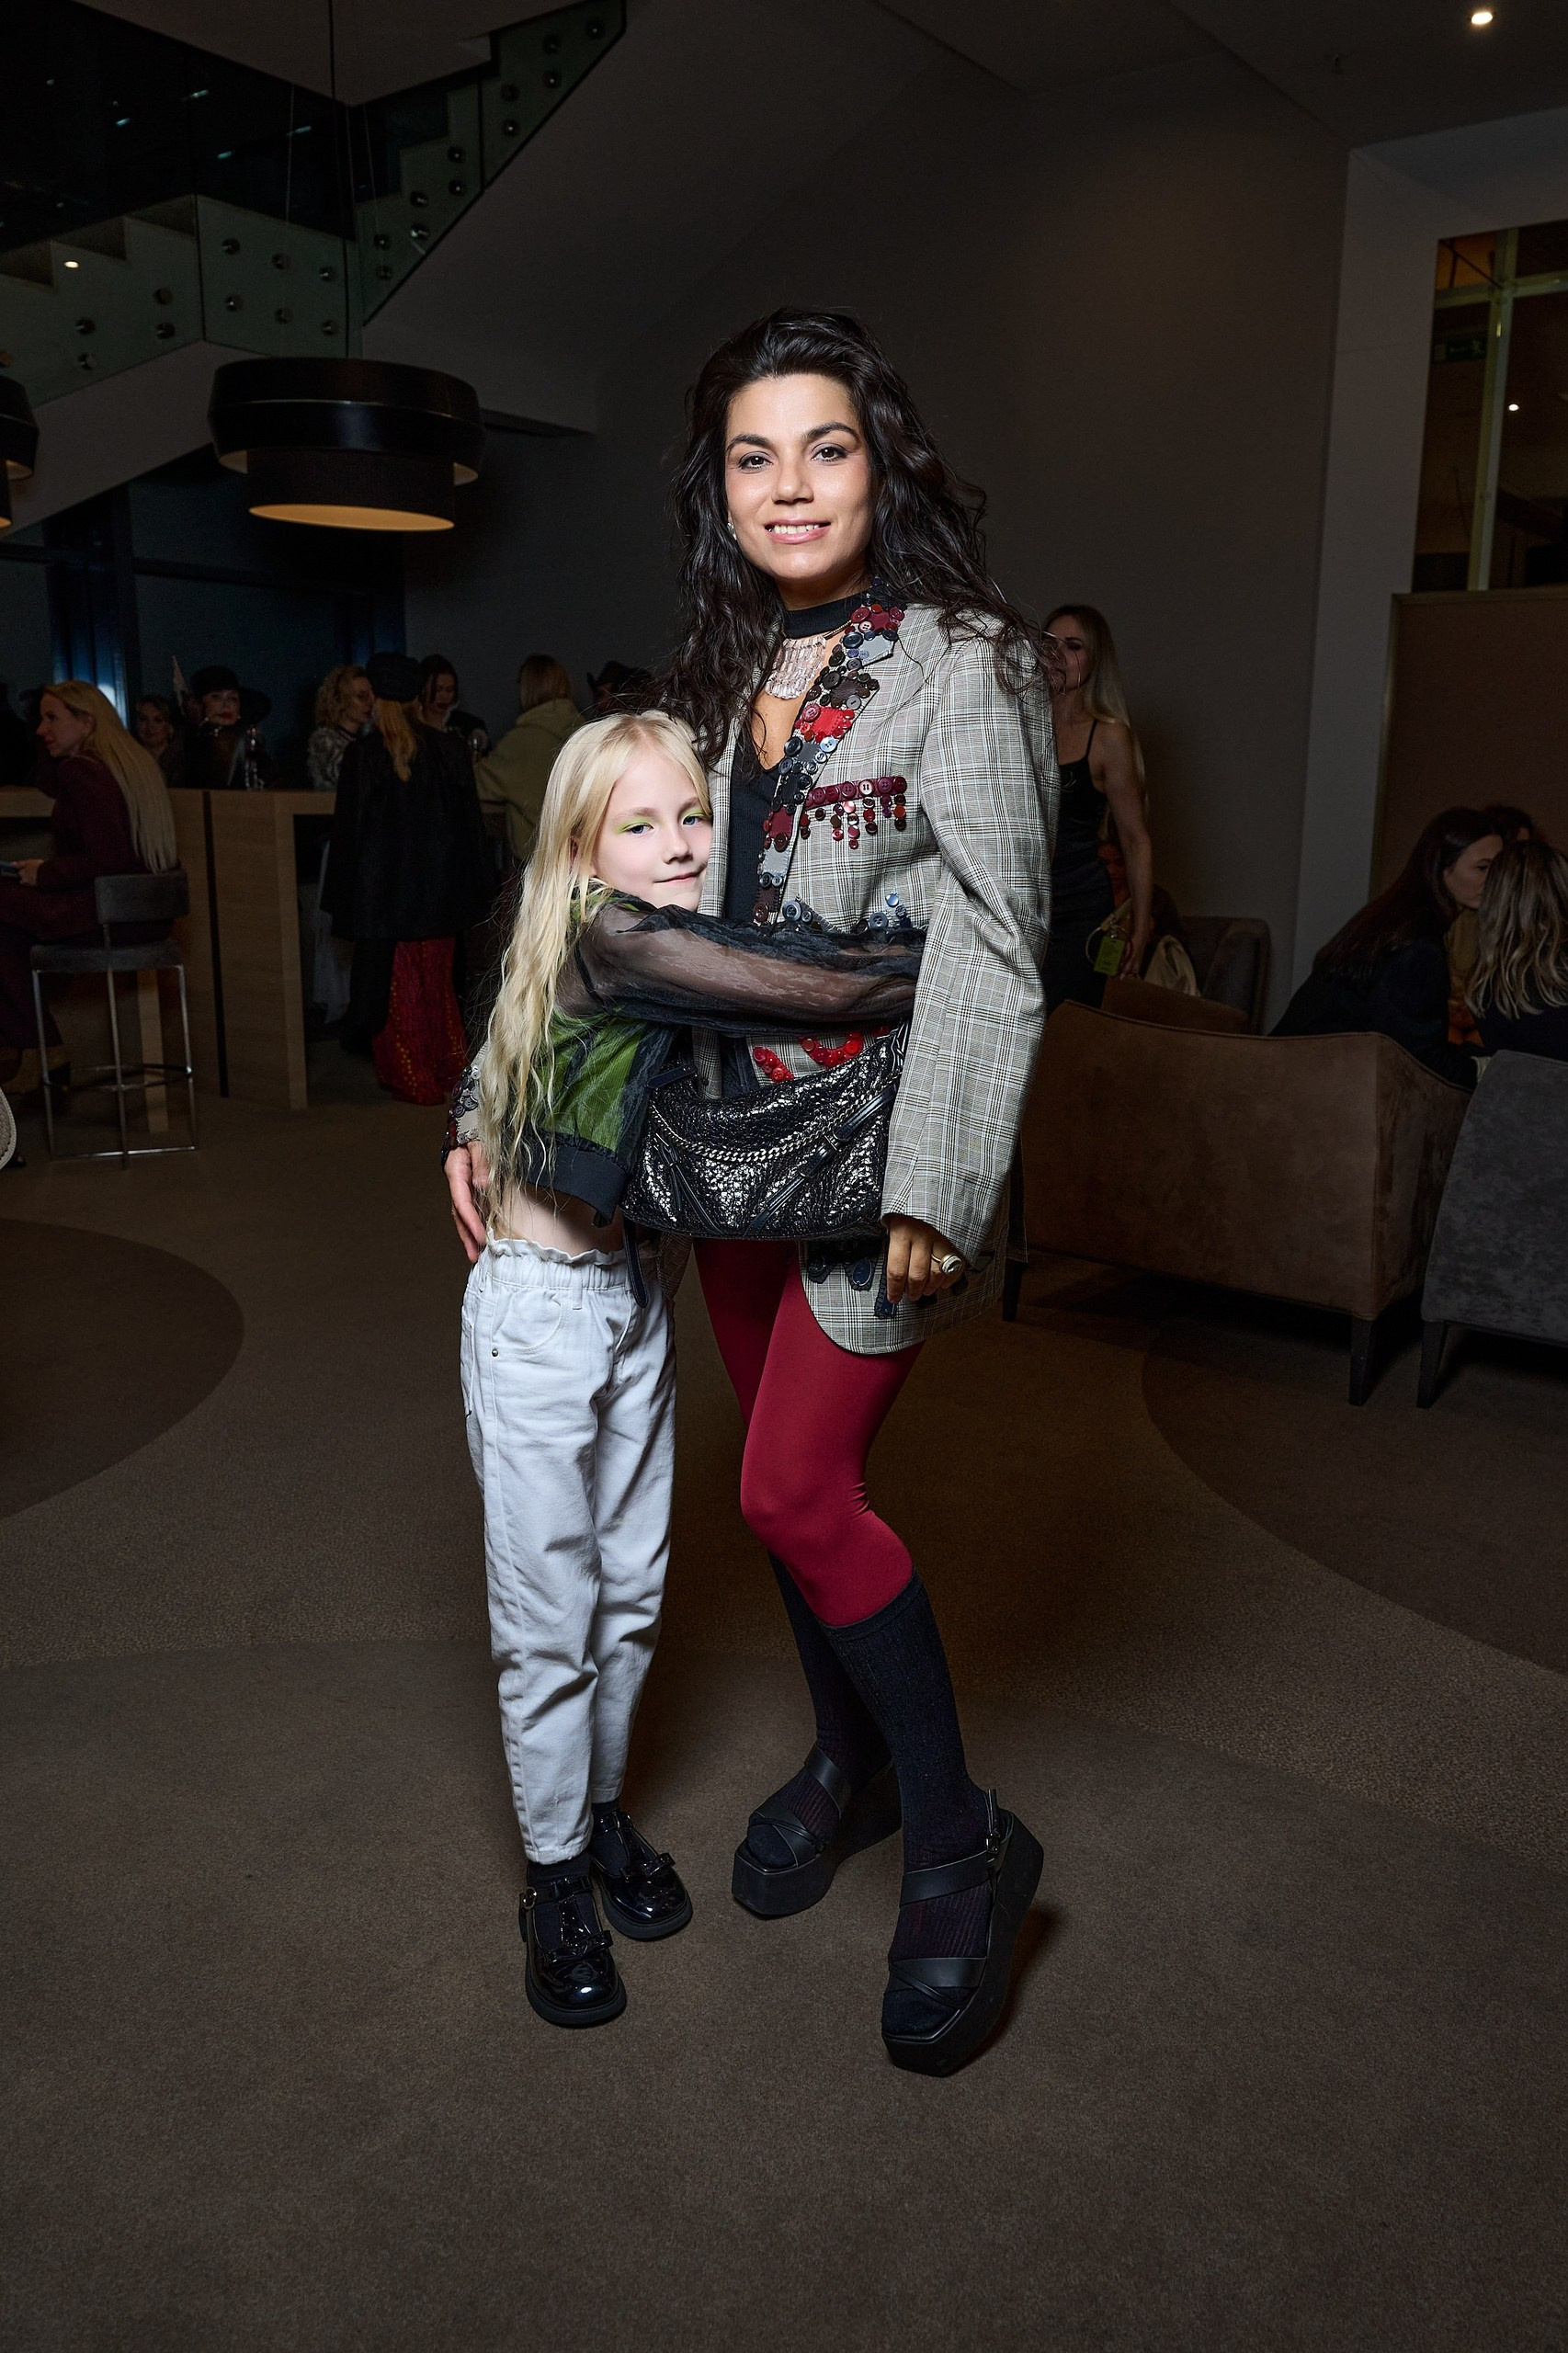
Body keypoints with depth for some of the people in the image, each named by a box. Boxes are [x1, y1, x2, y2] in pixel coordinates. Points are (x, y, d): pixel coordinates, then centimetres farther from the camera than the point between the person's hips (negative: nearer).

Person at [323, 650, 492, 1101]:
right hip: (439, 889, 3)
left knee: (394, 985, 7)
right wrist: (474, 889, 11)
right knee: (436, 983, 14)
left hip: (383, 890, -3)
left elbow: (347, 829, -6)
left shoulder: (360, 755, -9)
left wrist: (343, 895, 1)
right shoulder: (449, 750, -1)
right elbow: (471, 822, 3)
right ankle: (450, 1075, 18)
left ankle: (410, 1080, 11)